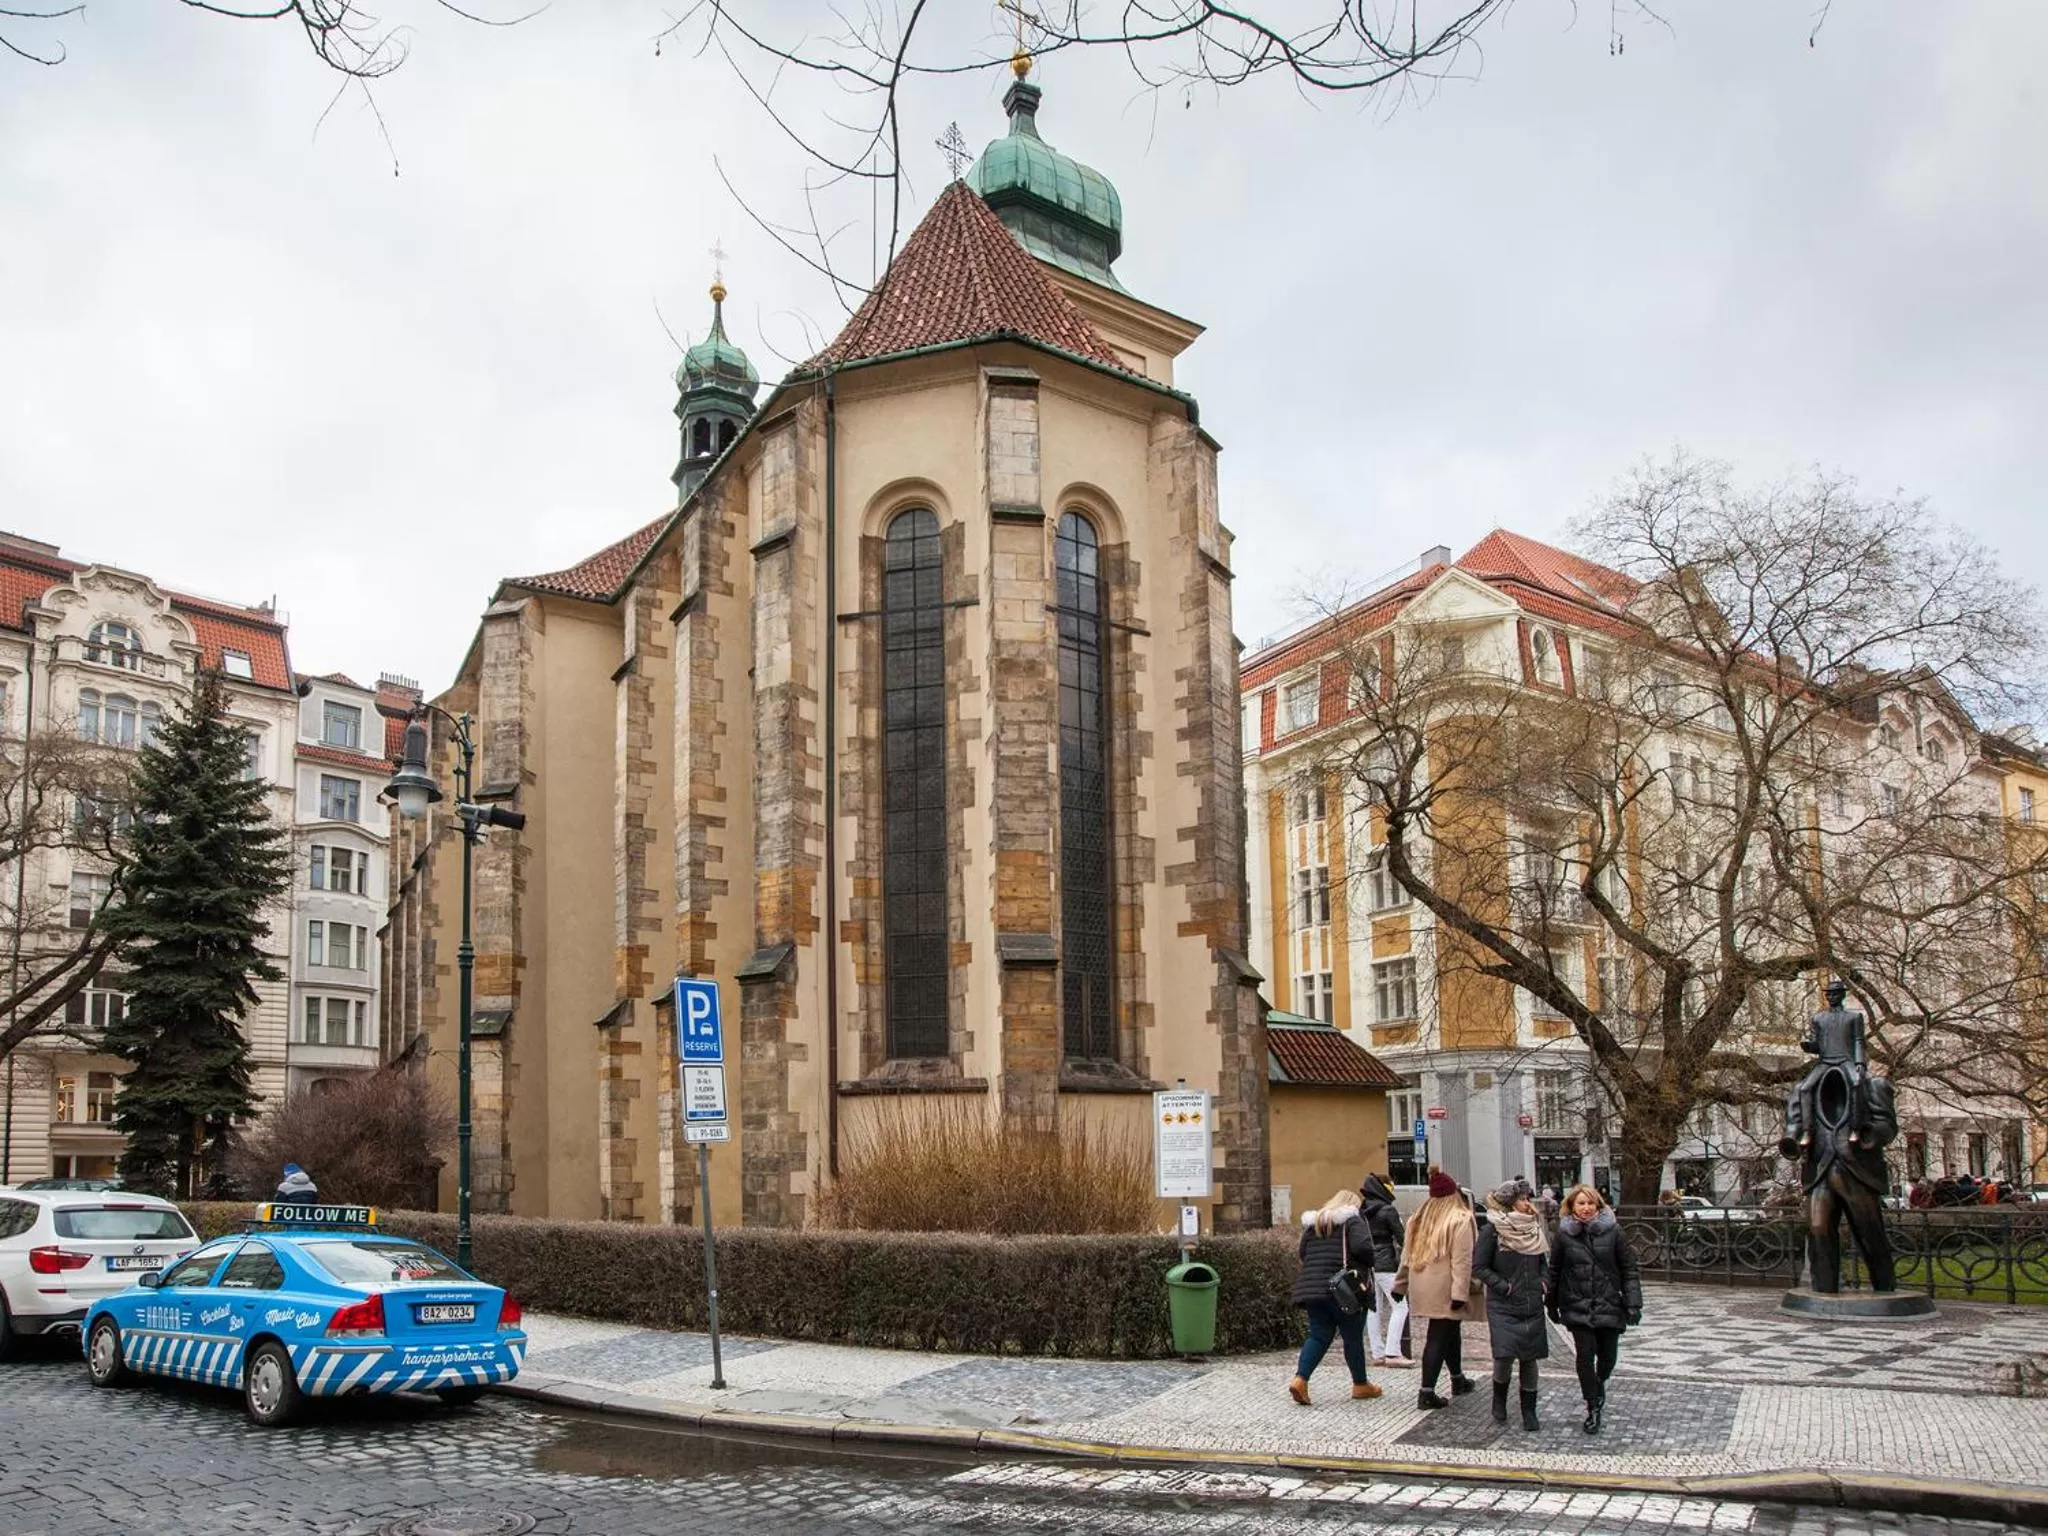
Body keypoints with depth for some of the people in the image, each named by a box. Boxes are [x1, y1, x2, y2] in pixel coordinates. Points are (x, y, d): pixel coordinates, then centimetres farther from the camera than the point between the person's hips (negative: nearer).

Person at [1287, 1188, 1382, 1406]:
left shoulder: (1312, 1223, 17)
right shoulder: (1352, 1221, -3)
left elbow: (1302, 1252, 14)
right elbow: (1362, 1247, -18)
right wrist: (1367, 1264, 0)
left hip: (1312, 1288, 5)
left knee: (1318, 1336, 8)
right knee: (1353, 1338, 9)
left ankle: (1300, 1379, -10)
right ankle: (1360, 1385, 22)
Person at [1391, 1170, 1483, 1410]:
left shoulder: (1419, 1219, 10)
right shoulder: (1460, 1219, -10)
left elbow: (1407, 1254, 13)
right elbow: (1462, 1260, -17)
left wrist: (1401, 1284, 18)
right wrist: (1460, 1292, -18)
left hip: (1423, 1288, 7)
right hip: (1445, 1290, -7)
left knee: (1450, 1331, 23)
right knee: (1439, 1338, -2)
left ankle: (1458, 1380, 37)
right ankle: (1427, 1392, -5)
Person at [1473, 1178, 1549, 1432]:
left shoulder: (1535, 1229, 9)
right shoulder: (1493, 1229, -9)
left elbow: (1544, 1262, 22)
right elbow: (1478, 1266, -7)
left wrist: (1543, 1282, 4)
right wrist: (1503, 1286, -13)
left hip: (1532, 1306, 5)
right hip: (1503, 1307, -5)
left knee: (1530, 1358, 5)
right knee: (1504, 1356, -14)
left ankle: (1529, 1412, 16)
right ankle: (1499, 1401, 13)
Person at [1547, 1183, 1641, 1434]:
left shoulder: (1612, 1230, -4)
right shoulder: (1565, 1234, -2)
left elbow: (1629, 1269, -1)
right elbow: (1555, 1271, 7)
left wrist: (1633, 1304, -6)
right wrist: (1552, 1304, 10)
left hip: (1609, 1305, 0)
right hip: (1578, 1307, 0)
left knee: (1608, 1355, 8)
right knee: (1585, 1355, -8)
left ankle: (1600, 1383, 43)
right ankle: (1593, 1407, 9)